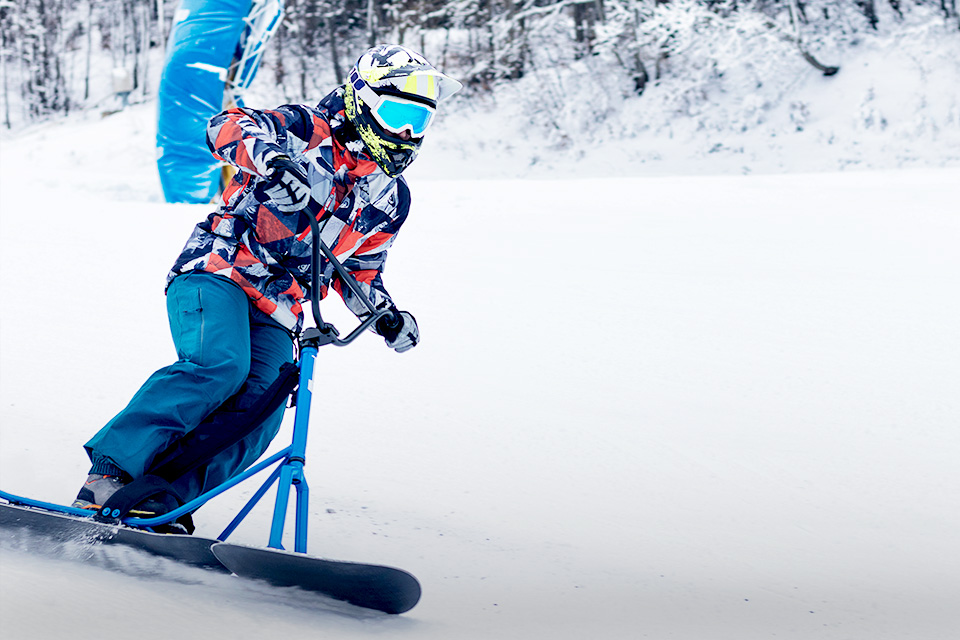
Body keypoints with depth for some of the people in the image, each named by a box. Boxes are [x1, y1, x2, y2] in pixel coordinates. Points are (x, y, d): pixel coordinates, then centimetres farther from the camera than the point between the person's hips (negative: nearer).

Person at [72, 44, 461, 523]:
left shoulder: (390, 200, 16)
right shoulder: (308, 131, -3)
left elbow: (358, 269, 28)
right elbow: (228, 127, -19)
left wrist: (385, 315, 9)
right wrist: (269, 158, -41)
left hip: (275, 316, 6)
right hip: (218, 273, -6)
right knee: (220, 367, -31)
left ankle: (156, 505, -19)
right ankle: (112, 469, -30)